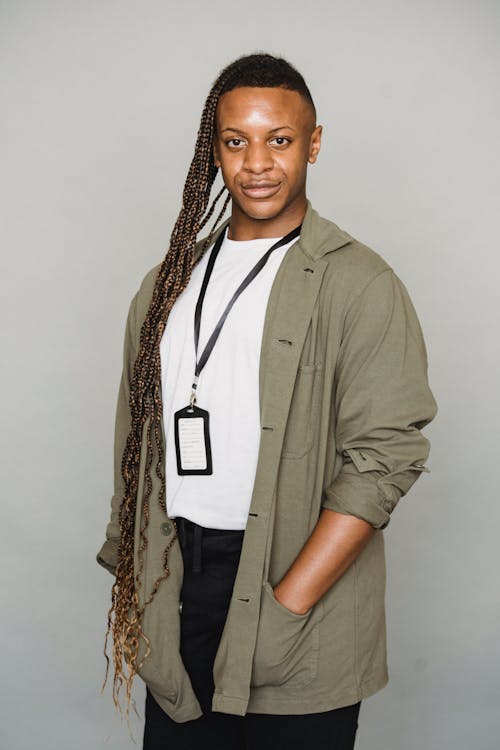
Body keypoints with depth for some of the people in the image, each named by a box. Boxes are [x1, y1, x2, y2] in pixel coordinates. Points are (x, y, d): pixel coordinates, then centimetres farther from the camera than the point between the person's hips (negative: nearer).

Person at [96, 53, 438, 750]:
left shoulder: (362, 284, -8)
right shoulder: (171, 280, 10)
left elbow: (386, 457, -15)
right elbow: (139, 438, 14)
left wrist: (286, 607, -18)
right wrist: (126, 576, 10)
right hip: (174, 593, 5)